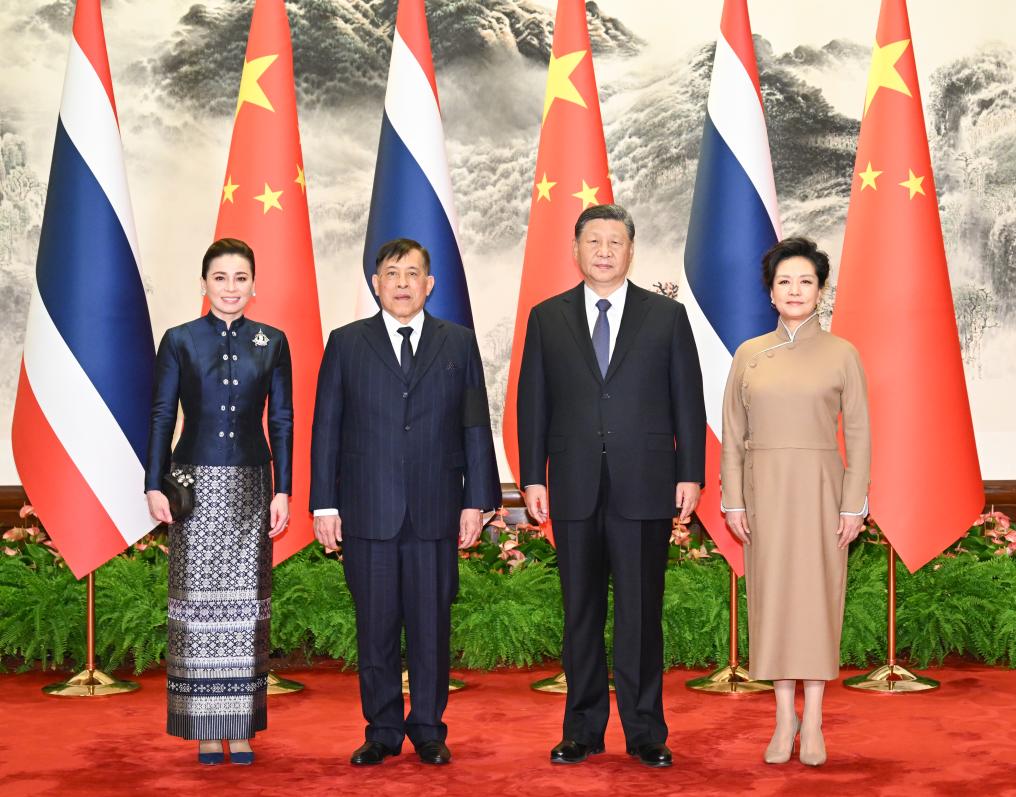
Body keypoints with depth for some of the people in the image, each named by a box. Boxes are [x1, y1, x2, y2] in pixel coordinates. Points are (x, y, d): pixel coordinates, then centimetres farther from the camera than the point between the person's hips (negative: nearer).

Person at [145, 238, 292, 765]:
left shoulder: (272, 342, 6)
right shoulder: (179, 340, 3)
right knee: (198, 601, 0)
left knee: (245, 602, 2)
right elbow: (162, 416, 3)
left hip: (251, 483, 1)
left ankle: (242, 727, 10)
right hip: (196, 481, -1)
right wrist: (154, 486, -5)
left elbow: (282, 421, 6)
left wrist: (283, 491, 0)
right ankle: (206, 729, 8)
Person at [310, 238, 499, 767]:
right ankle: (382, 731, 17)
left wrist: (477, 501, 0)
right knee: (375, 628, 5)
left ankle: (428, 729, 17)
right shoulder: (346, 343, 7)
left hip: (436, 512, 0)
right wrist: (324, 505, -1)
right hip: (367, 511, 0)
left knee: (432, 626, 4)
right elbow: (326, 427, 5)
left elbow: (475, 426, 6)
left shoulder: (458, 343, 8)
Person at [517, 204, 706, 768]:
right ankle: (584, 729, 17)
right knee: (581, 614, 8)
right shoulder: (547, 318, 8)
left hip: (645, 489, -1)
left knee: (642, 613, 3)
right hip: (575, 490, 1)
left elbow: (688, 402, 4)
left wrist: (690, 474, -1)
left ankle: (645, 732, 12)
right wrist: (532, 477, 1)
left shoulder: (667, 316, 6)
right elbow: (533, 404, 7)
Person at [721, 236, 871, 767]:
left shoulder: (842, 354, 0)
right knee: (772, 594, 4)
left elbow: (858, 433, -1)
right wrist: (733, 501, -1)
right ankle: (784, 717, 14)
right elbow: (732, 433, 6)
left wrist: (853, 505, -7)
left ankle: (813, 721, 10)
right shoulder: (749, 354, 5)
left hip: (819, 488, -2)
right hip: (765, 489, 2)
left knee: (818, 594, 1)